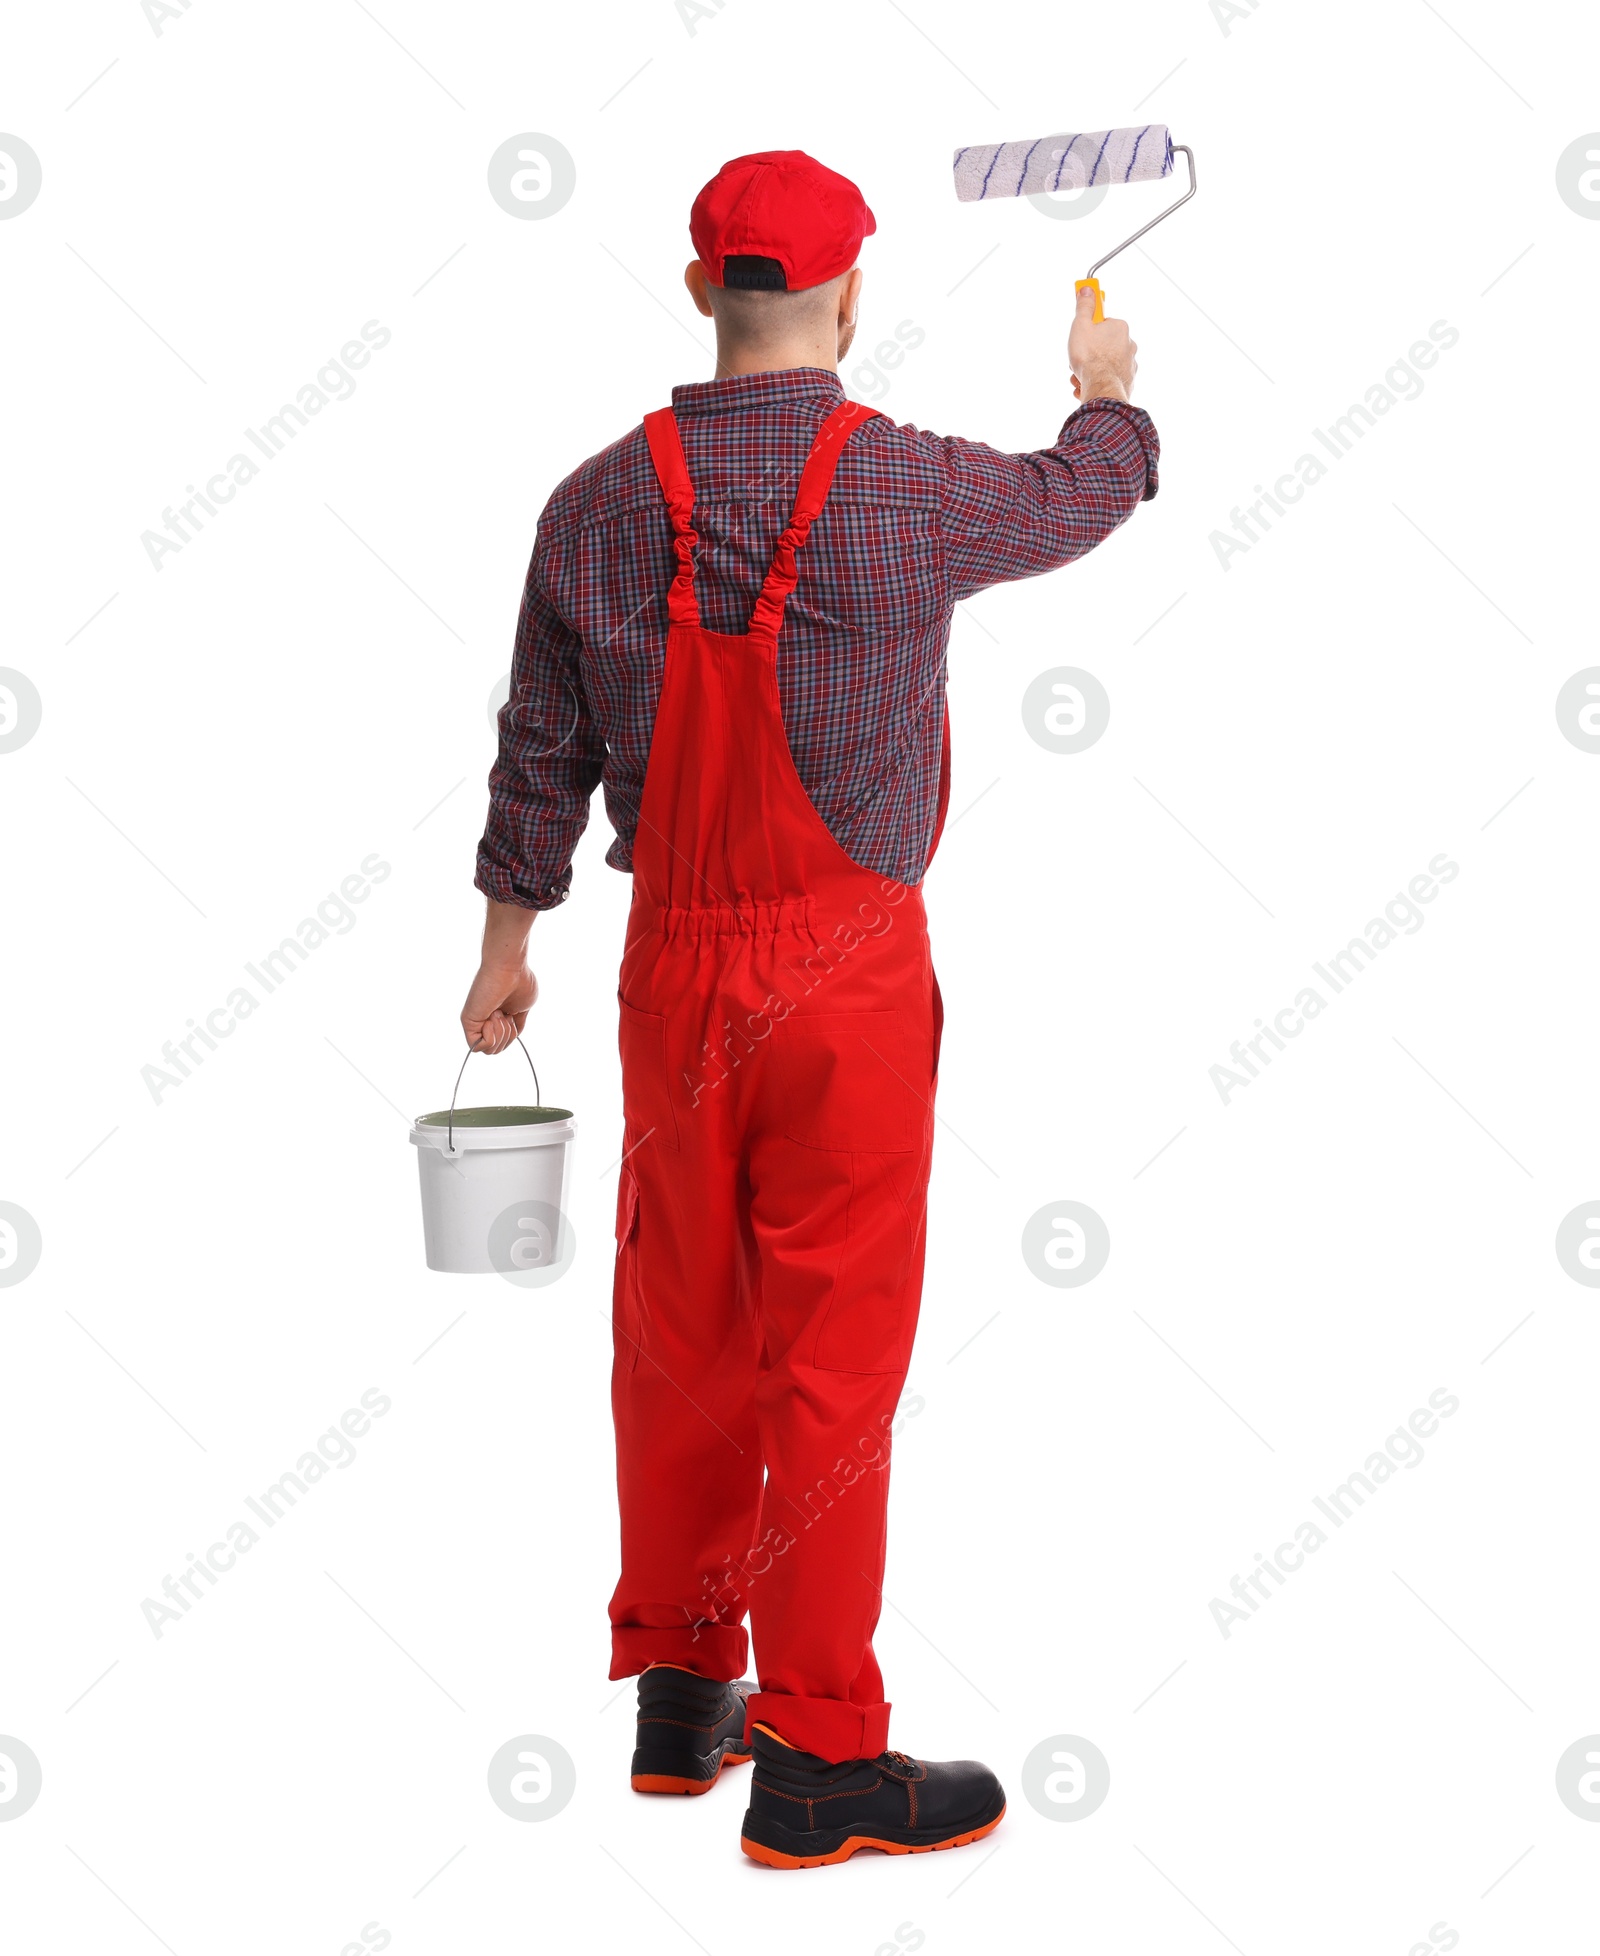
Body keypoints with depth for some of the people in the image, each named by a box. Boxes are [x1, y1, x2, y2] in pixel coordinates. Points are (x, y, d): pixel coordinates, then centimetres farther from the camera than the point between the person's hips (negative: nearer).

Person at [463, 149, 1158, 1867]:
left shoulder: (598, 502, -2)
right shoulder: (914, 494, -11)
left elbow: (541, 747, 6)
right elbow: (1082, 496, 10)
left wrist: (507, 939, 18)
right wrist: (1107, 390, 33)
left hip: (672, 965, 4)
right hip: (848, 970, -4)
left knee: (677, 1335, 15)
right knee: (831, 1356, 3)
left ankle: (678, 1689, 30)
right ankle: (815, 1757, 11)